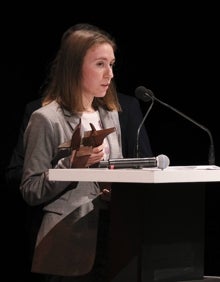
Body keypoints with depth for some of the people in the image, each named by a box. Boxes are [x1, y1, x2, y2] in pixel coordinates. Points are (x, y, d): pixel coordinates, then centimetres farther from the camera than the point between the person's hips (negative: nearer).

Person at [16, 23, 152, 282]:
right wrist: (72, 165, -20)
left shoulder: (111, 115, 14)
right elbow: (30, 191, -8)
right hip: (69, 243, -6)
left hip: (110, 236, 6)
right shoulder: (47, 119, -7)